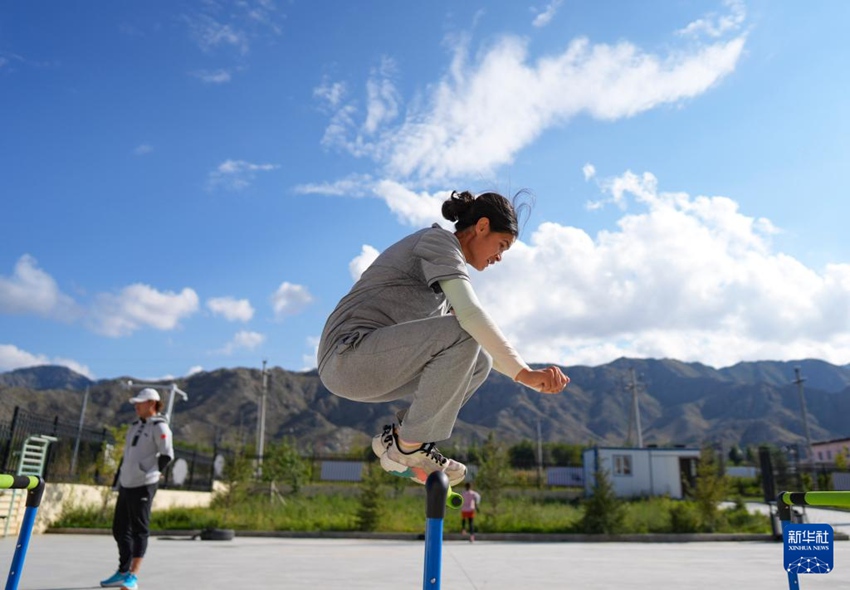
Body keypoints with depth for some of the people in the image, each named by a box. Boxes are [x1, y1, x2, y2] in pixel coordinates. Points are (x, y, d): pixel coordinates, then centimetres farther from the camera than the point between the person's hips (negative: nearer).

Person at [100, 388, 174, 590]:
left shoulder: (159, 427, -8)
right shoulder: (134, 427, 17)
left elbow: (167, 455, -13)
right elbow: (126, 455, 21)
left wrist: (152, 473, -8)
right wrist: (118, 479, 17)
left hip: (144, 485, -9)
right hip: (126, 484, 9)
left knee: (139, 529, -5)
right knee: (120, 528, 13)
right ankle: (123, 572, 27)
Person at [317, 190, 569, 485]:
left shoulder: (446, 267, 21)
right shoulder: (439, 239, -8)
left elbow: (480, 342, 21)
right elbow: (470, 315, -25)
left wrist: (526, 373, 9)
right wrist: (523, 372, -25)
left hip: (374, 366, 10)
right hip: (350, 353, -10)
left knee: (480, 361, 7)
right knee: (461, 334, -25)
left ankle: (395, 436, 5)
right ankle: (410, 447, -12)